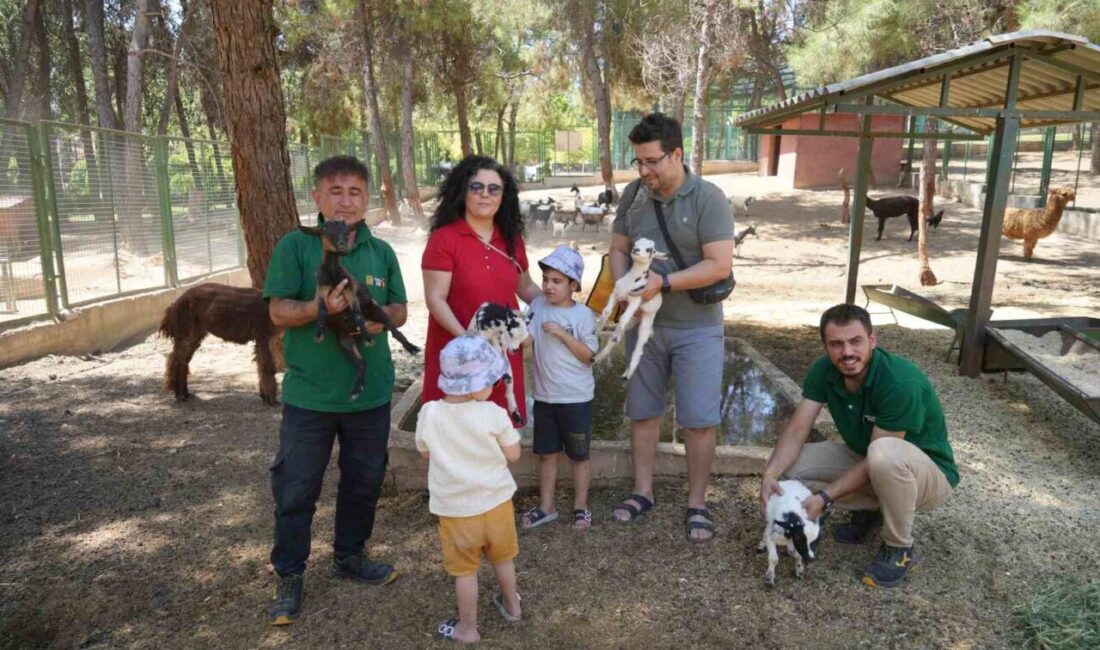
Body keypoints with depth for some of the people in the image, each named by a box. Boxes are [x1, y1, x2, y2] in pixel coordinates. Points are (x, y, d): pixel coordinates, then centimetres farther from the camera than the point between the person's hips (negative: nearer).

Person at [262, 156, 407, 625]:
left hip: (370, 392, 4)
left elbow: (400, 310, 8)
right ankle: (289, 575, 26)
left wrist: (382, 316, -15)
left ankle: (349, 556, 38)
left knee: (364, 481, 16)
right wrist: (318, 307, -29)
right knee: (295, 488, 7)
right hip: (309, 394, -3)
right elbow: (278, 312, -9)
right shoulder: (294, 246, -6)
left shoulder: (382, 252, 5)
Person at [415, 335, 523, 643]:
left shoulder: (429, 414, -14)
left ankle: (467, 628, 29)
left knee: (465, 570, 15)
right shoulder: (494, 414, -19)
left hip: (456, 510, -1)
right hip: (496, 503, 1)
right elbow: (513, 454, -9)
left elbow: (426, 454, 2)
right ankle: (511, 606, 46)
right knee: (502, 559, 24)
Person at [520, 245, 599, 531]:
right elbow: (526, 340, -11)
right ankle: (547, 505, 29)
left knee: (579, 455, 10)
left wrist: (562, 334, -19)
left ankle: (580, 507, 25)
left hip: (576, 398, -3)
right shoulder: (538, 306, 0)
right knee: (547, 453, 14)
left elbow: (588, 355, -10)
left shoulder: (583, 315, -9)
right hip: (544, 396, 3)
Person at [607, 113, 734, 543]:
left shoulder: (708, 198, -13)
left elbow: (719, 266, -18)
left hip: (696, 329, -4)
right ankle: (643, 492, 30)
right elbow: (618, 250, 7)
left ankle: (696, 504, 19)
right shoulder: (633, 194, 1)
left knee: (698, 421, 2)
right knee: (643, 412, 14)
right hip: (644, 324, 4)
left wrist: (662, 282, -23)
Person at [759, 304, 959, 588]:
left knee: (885, 454, -40)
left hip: (928, 472, -6)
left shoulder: (901, 382, -32)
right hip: (863, 459, 6)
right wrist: (770, 474, -32)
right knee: (792, 465, -14)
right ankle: (870, 508, 8)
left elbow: (876, 459, -28)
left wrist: (825, 498, -32)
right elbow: (796, 432, -14)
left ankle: (900, 549, -14)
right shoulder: (823, 371, -13)